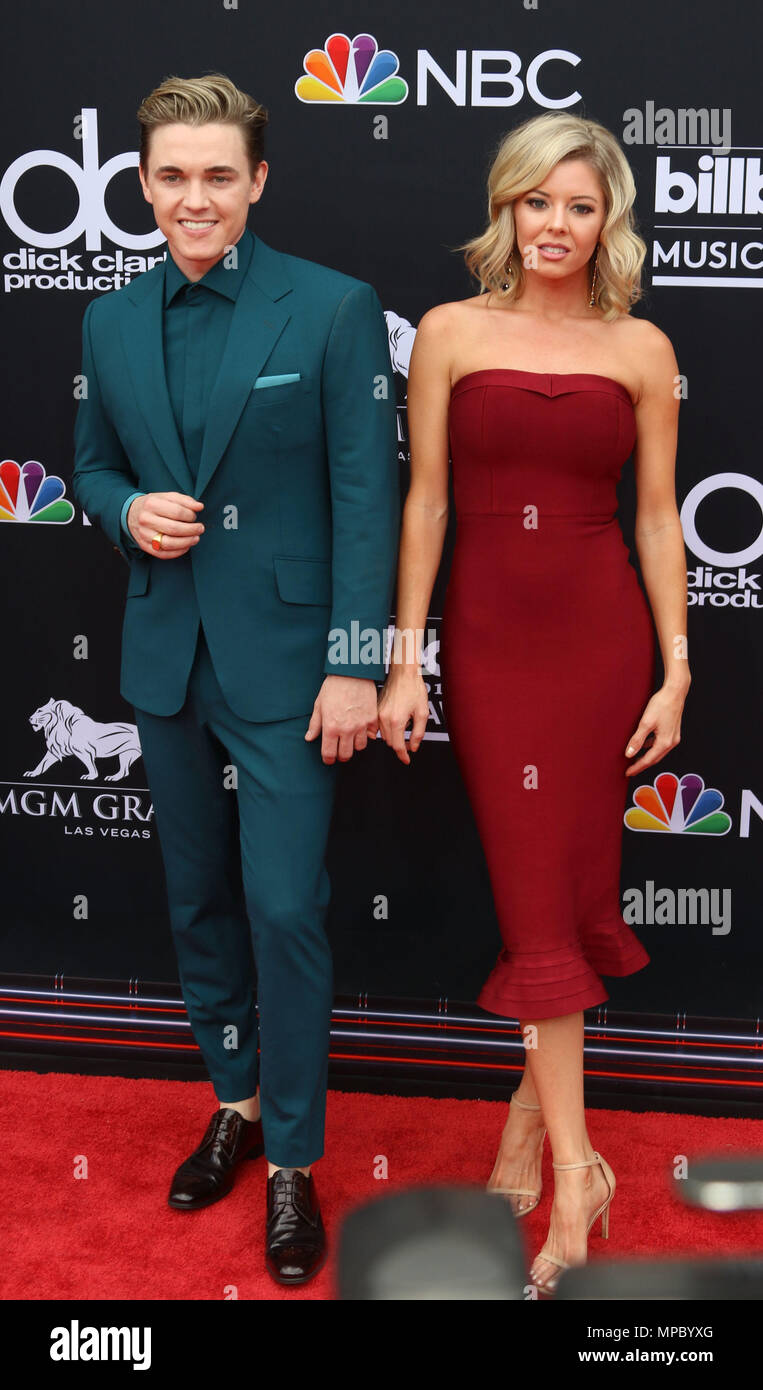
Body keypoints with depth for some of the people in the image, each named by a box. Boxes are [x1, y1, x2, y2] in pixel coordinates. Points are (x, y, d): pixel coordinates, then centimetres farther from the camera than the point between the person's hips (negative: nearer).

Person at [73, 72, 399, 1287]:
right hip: (167, 659, 5)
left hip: (285, 660, -5)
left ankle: (293, 1161, 13)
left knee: (284, 906, -4)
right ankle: (236, 1103, 35)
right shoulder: (112, 322, 6)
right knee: (198, 901, 15)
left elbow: (366, 495, -11)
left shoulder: (333, 310, -8)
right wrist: (127, 511, -7)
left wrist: (354, 667, -15)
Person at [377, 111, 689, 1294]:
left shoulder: (640, 349, 4)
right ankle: (574, 1171, 5)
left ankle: (530, 1119, 23)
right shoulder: (451, 333, 2)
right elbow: (424, 504, 2)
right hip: (489, 633, -1)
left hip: (604, 635, 1)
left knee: (578, 890, 5)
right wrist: (404, 661, -2)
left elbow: (657, 518, 5)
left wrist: (676, 669, 1)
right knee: (536, 897, -1)